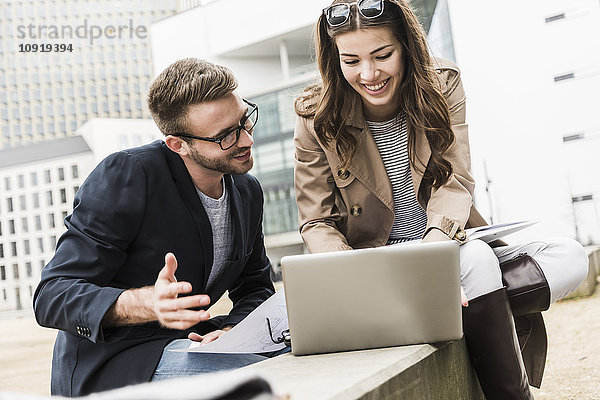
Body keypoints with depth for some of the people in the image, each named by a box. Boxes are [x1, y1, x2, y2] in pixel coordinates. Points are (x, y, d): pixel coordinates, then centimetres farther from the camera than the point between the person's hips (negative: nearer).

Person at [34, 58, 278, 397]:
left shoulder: (247, 192, 7)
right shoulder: (125, 175, -16)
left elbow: (256, 287, 17)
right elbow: (52, 296, -18)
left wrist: (233, 330, -8)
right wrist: (148, 303, -37)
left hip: (184, 343, 7)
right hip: (107, 360, -7)